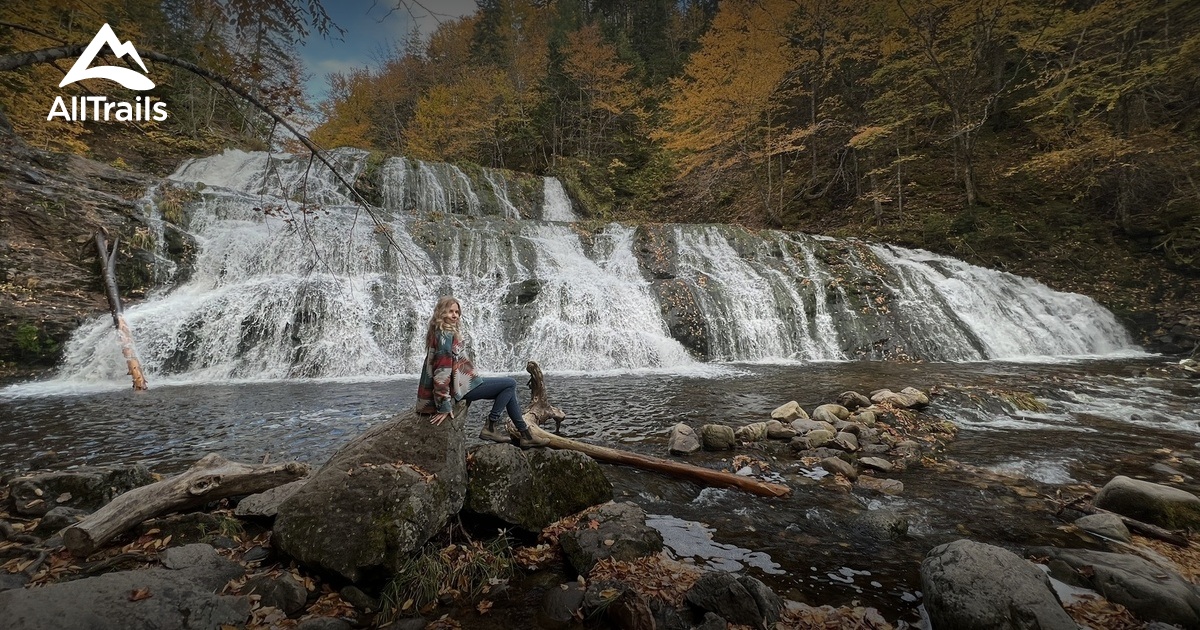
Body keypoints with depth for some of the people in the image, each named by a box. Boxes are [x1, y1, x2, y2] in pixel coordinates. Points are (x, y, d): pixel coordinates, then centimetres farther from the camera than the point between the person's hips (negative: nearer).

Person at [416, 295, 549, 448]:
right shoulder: (446, 335, -18)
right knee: (510, 384, -5)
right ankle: (491, 426, -2)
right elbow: (442, 370, -24)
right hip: (462, 387, -10)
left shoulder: (441, 333, 13)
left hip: (461, 383, 10)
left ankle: (524, 432, 13)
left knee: (507, 390, 14)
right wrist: (444, 406, -24)